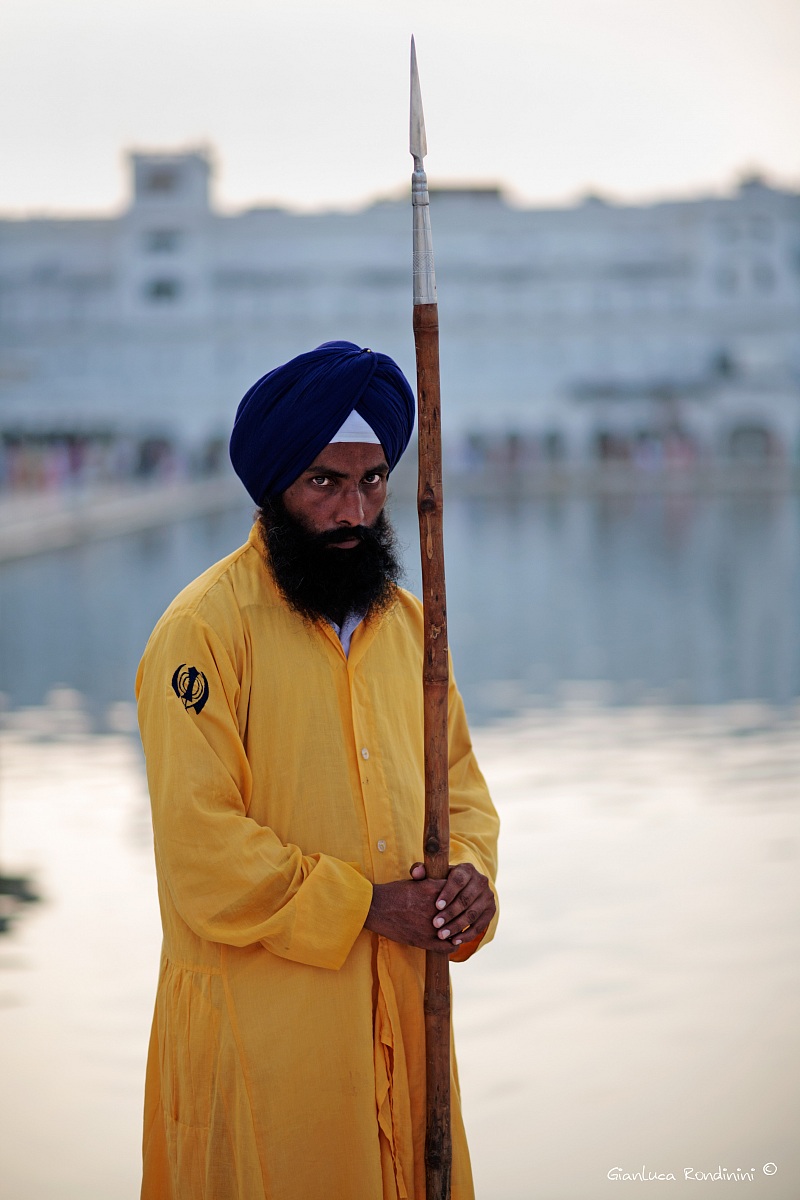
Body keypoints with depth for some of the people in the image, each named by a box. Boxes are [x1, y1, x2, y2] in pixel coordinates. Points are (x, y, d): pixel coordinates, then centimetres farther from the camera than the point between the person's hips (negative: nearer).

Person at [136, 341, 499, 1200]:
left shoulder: (403, 616, 10)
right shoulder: (204, 628, -13)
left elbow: (458, 777, 15)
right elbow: (199, 845, -18)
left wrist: (469, 872, -7)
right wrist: (368, 905, -17)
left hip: (400, 1005, 6)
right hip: (260, 1024, -6)